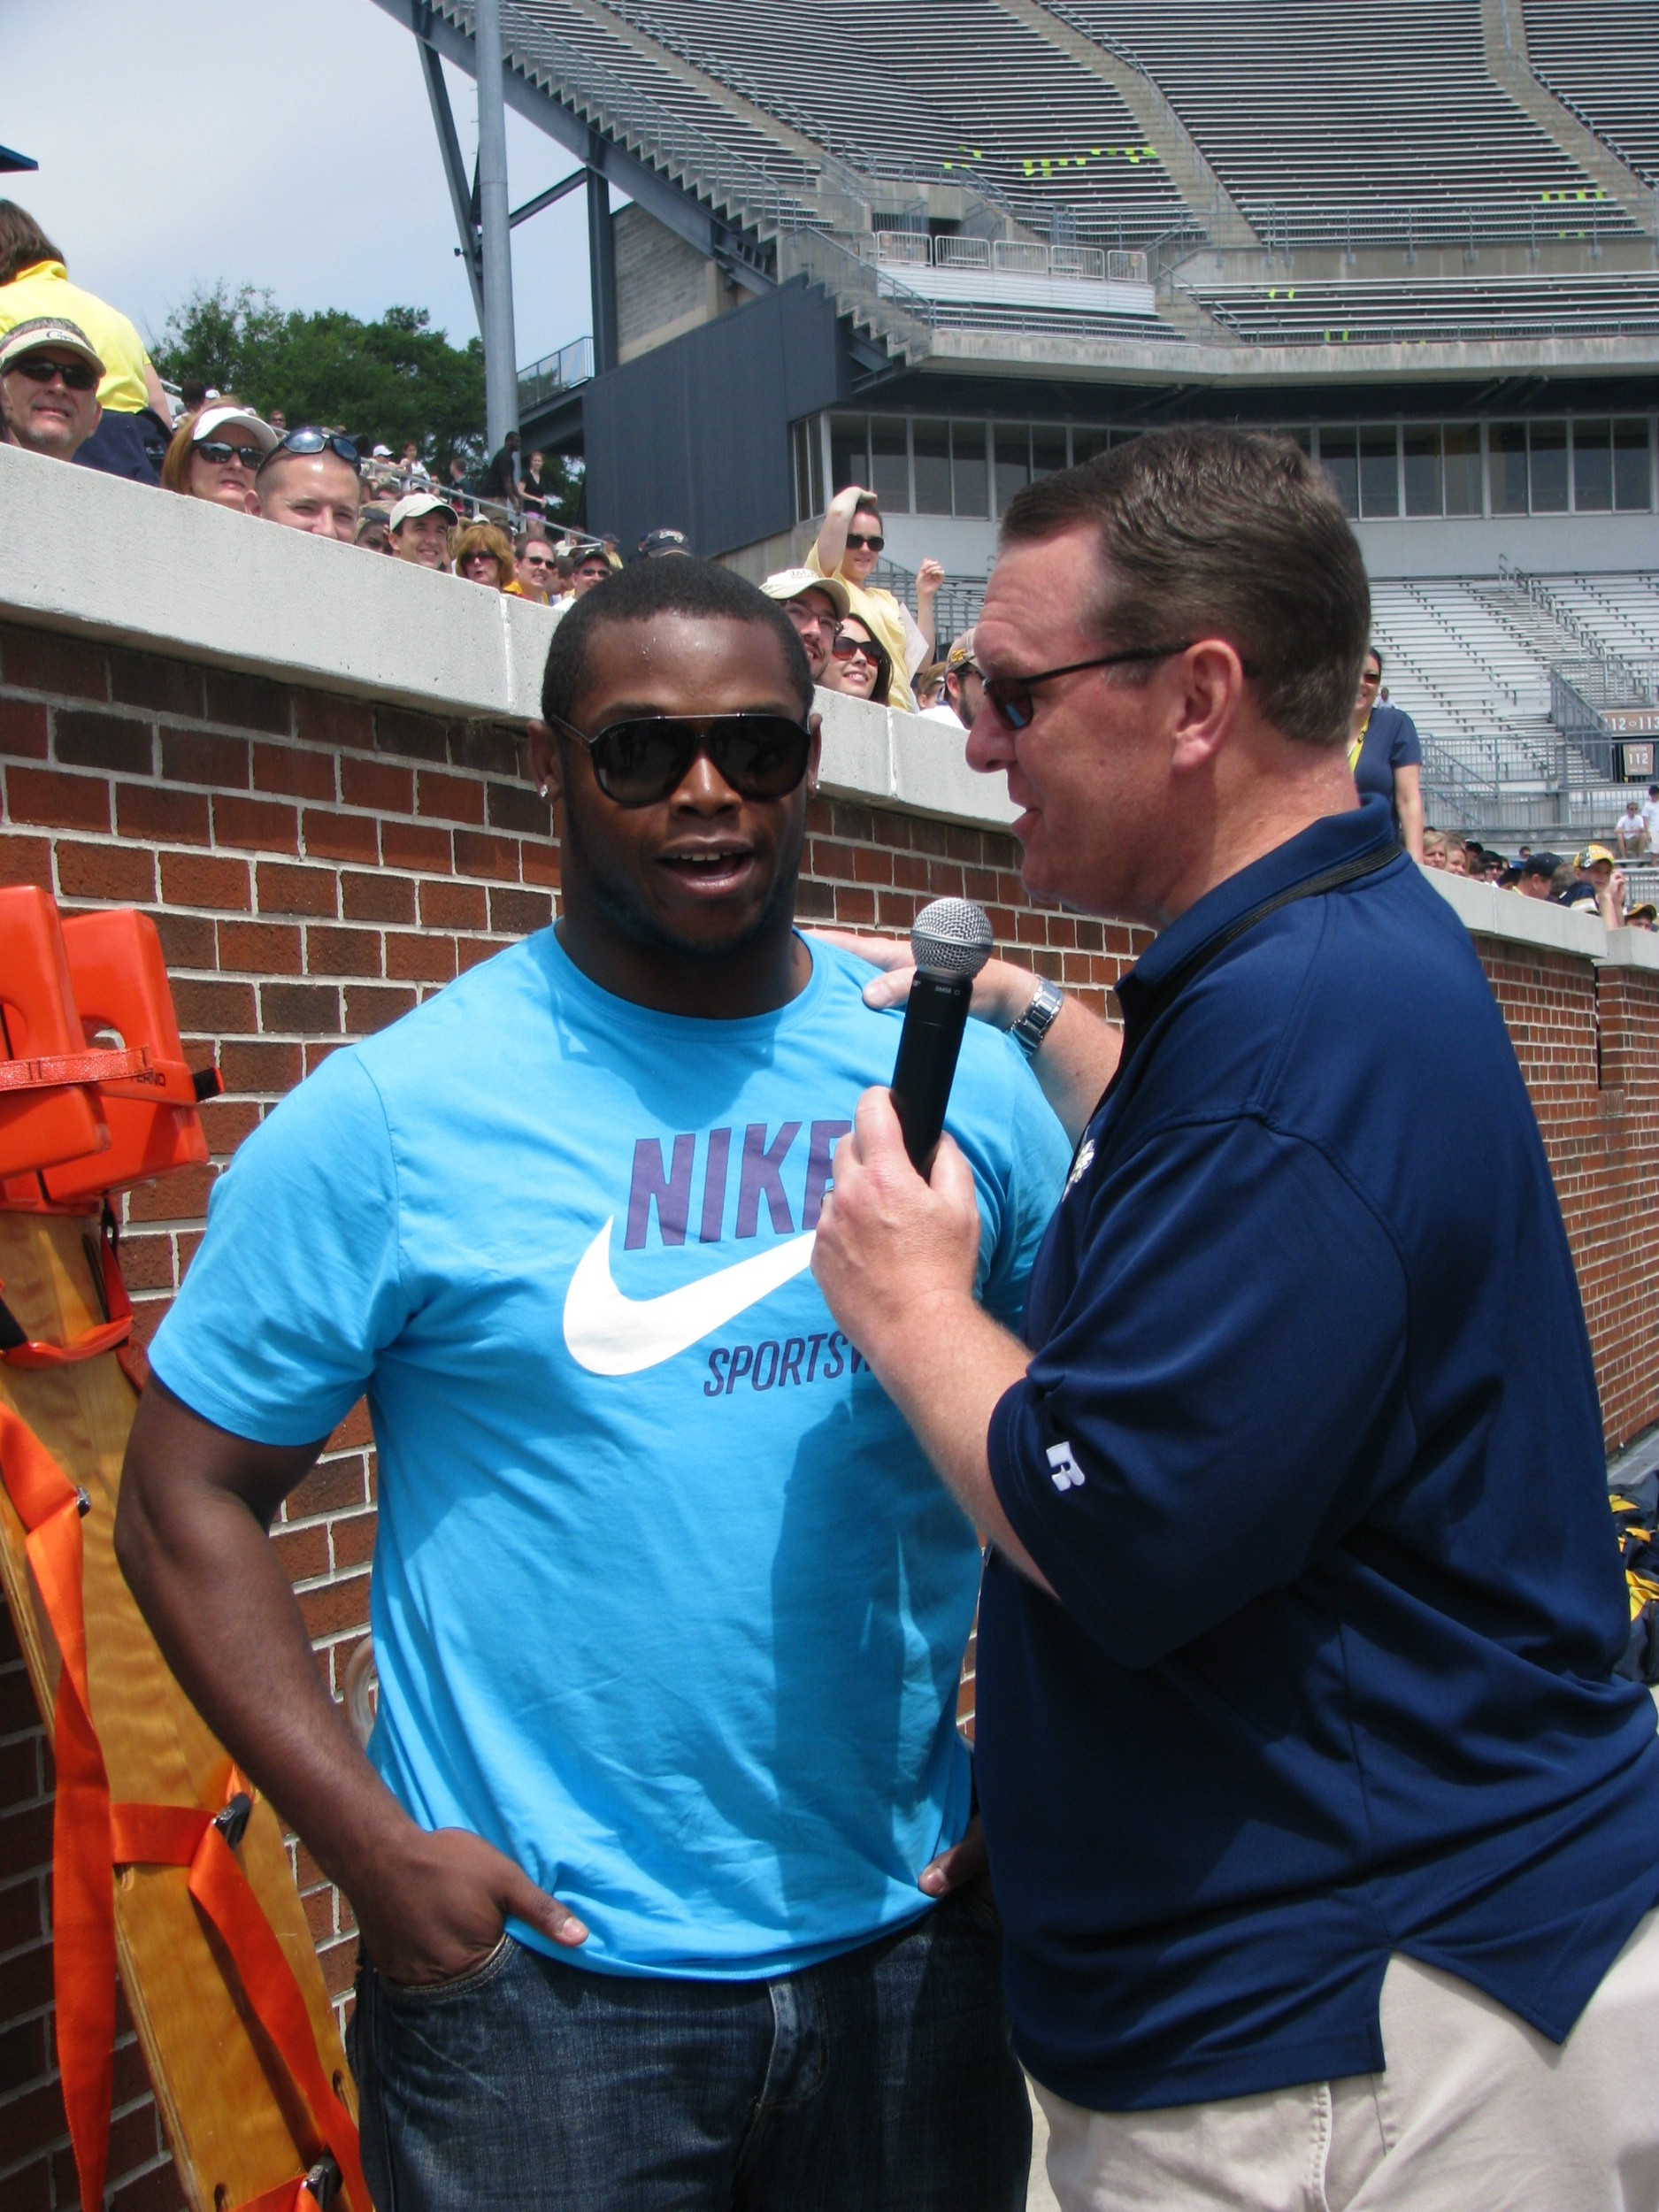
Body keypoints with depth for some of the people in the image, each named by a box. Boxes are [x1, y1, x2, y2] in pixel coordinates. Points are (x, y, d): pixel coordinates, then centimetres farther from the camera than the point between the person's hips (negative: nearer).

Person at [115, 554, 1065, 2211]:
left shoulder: (968, 1084, 0)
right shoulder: (391, 1115, -10)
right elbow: (188, 1497, -6)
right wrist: (370, 1845, -13)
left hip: (907, 1938, 4)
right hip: (540, 1976, -3)